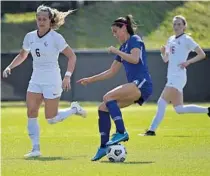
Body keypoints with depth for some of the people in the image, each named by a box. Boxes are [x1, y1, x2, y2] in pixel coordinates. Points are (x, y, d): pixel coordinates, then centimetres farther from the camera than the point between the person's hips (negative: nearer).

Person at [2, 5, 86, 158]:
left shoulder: (56, 37, -12)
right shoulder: (30, 37, 4)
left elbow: (72, 56, -10)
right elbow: (22, 56, 20)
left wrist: (67, 76, -20)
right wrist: (10, 67, 4)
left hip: (52, 80, -5)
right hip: (36, 80, 5)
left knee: (51, 119, -4)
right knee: (31, 113, -8)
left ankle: (74, 109, 24)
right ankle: (36, 148, -3)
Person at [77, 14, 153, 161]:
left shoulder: (135, 40, -1)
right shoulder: (123, 47, 23)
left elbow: (135, 59, -20)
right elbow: (111, 72, 28)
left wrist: (116, 51, -10)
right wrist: (91, 79, 25)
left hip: (142, 83, -9)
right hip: (134, 86, 9)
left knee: (108, 97, -25)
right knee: (103, 108, 0)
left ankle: (121, 132, -23)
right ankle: (104, 147, 1)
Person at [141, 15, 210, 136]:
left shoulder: (186, 39, -4)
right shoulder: (171, 40, 18)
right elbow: (166, 59, 22)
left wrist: (188, 62, -16)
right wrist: (163, 52, 1)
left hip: (178, 76, -9)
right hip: (172, 77, 9)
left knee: (162, 102, -14)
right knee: (179, 109, 8)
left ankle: (152, 130, -13)